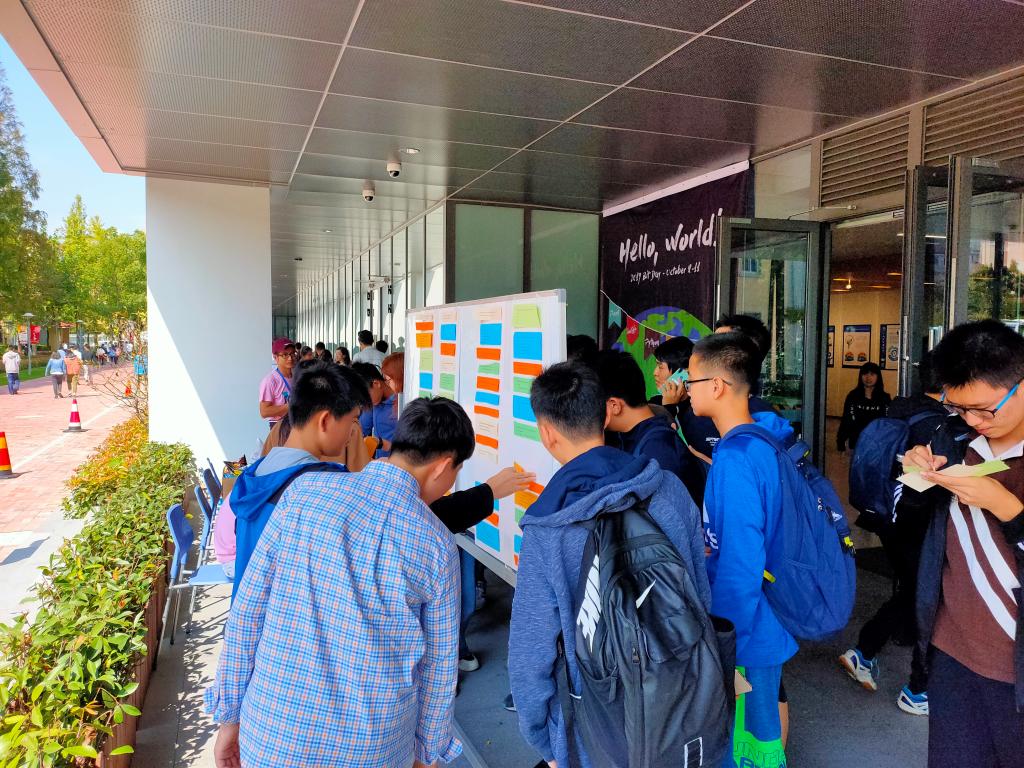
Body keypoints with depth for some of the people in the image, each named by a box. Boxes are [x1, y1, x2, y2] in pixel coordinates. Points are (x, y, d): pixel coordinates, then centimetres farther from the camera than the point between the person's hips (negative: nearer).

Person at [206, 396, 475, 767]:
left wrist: (230, 713, 7)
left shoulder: (305, 491, -7)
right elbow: (439, 664, 0)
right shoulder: (436, 544, -9)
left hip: (275, 733, 1)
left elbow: (247, 609, -5)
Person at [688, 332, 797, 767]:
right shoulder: (766, 438, -1)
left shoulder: (736, 460, -28)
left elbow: (739, 571, -27)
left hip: (745, 632, -8)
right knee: (767, 703, 26)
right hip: (769, 618, 8)